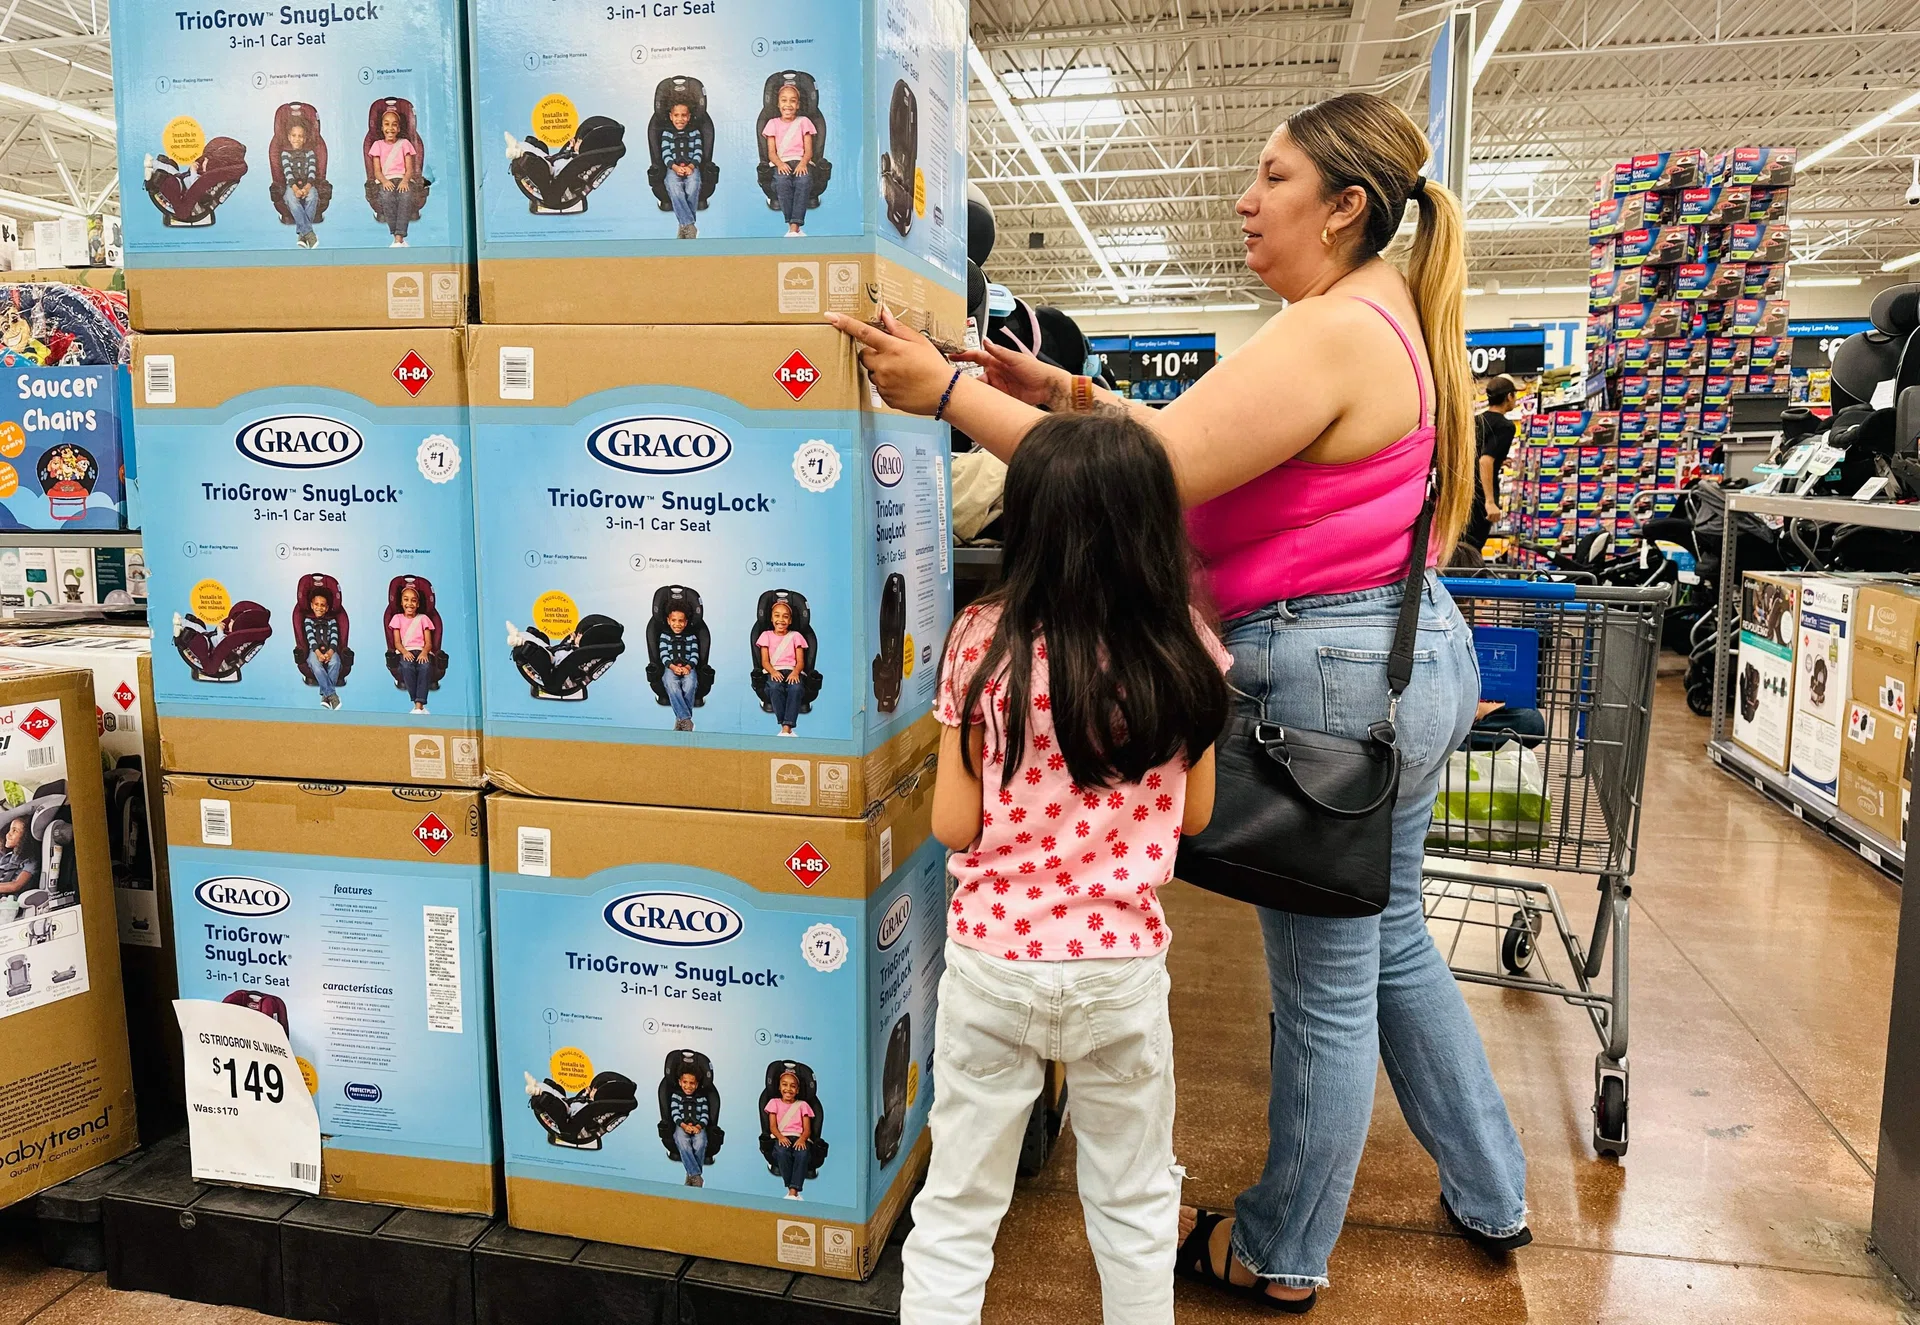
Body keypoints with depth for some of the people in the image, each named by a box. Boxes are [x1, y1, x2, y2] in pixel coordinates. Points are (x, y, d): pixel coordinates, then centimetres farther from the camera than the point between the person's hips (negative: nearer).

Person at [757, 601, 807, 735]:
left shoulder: (796, 636, 19)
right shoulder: (766, 635, 19)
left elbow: (800, 661, 8)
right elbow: (765, 661, 8)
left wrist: (795, 672, -16)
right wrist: (773, 672, -16)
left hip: (793, 671, 0)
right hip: (774, 671, 0)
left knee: (796, 688, -37)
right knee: (775, 687, -38)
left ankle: (786, 728, -45)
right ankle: (786, 728, -40)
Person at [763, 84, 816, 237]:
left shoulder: (803, 122, 16)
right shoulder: (773, 123, 16)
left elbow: (809, 150, 7)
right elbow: (771, 152, 8)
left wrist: (803, 163, -16)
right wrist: (780, 164, -15)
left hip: (801, 162, 0)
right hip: (782, 163, 0)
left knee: (804, 181, -36)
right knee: (782, 182, -36)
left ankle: (794, 227, -41)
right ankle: (793, 227, -38)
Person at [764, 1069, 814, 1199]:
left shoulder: (802, 1105, 20)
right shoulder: (774, 1103, 20)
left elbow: (807, 1129, 9)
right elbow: (772, 1126, 7)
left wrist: (802, 1139, -16)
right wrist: (780, 1137, -16)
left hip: (799, 1138, 0)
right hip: (781, 1137, 0)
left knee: (802, 1154, -36)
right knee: (782, 1152, -37)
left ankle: (793, 1191, -39)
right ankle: (792, 1190, -32)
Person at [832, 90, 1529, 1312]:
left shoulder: (1331, 337, -20)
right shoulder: (1388, 318, 13)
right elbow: (1209, 435, 14)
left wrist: (950, 393, -22)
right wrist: (1072, 393, 7)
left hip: (1329, 674, -10)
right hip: (1412, 654, 11)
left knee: (1325, 987, 6)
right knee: (1392, 939, 24)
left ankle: (1278, 1257, 27)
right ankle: (1492, 1194, 41)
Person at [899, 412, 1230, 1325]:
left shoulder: (984, 644, -14)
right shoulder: (1185, 652, -8)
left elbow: (954, 826, -9)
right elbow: (1193, 814, 2)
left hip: (994, 959, -1)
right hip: (1123, 965, 2)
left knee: (957, 1207, 15)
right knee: (1135, 1206, 22)